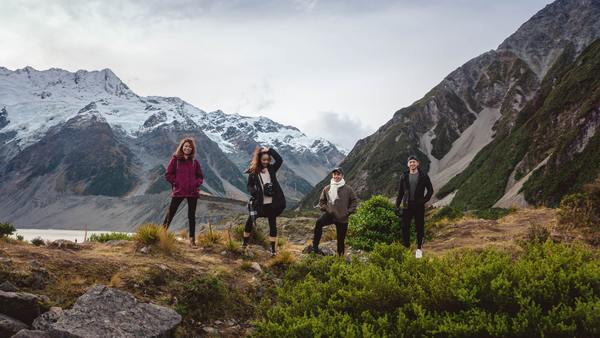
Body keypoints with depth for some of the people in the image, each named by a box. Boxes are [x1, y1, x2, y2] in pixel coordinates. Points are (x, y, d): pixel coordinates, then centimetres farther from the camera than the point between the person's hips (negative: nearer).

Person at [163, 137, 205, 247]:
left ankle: (192, 239, 12)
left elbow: (200, 176, 12)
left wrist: (196, 183, -5)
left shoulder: (194, 162, 8)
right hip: (178, 192, -3)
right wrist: (176, 183, -9)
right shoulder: (175, 159, 0)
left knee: (191, 215, 7)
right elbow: (168, 174, -1)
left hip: (192, 192, 3)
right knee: (170, 213, -1)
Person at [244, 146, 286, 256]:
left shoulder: (271, 168, 4)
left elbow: (279, 160, -12)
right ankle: (245, 242, 29)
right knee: (250, 220, 8)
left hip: (272, 203, 1)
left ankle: (273, 249, 12)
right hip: (259, 203, -1)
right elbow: (250, 185, 3)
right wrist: (252, 191, -18)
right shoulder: (253, 172, -2)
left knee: (272, 224, 5)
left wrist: (270, 150, -14)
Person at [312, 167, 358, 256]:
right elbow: (321, 201, 16)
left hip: (342, 218, -1)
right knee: (319, 223, -29)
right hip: (330, 215, 1)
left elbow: (354, 201, 5)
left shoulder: (347, 189, -3)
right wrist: (325, 208, -1)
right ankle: (315, 246, -24)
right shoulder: (327, 189, 2)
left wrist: (348, 212, -3)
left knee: (341, 239, 5)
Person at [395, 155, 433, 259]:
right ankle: (406, 248, 12)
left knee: (420, 228, 4)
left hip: (419, 206, -2)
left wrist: (424, 200, -8)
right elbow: (400, 192, 9)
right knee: (405, 227, 1)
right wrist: (397, 205, 3)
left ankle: (419, 248, 16)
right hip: (407, 206, 2)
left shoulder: (423, 176, -1)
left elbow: (430, 190, 4)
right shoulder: (404, 177, 5)